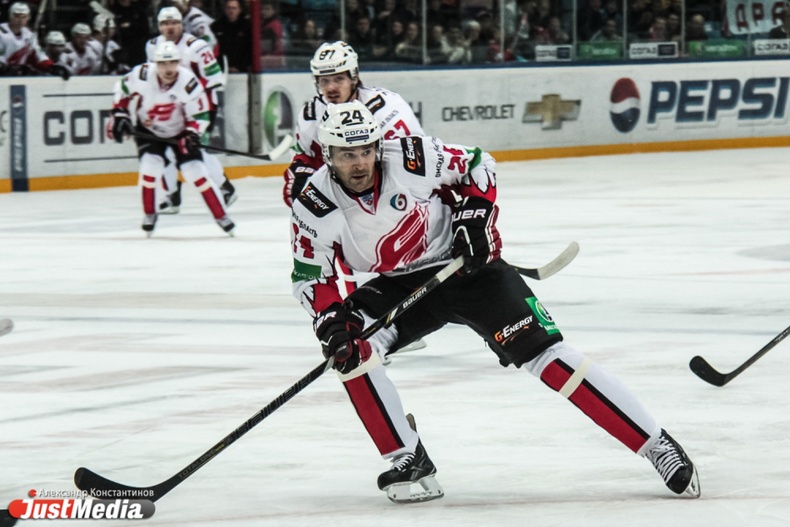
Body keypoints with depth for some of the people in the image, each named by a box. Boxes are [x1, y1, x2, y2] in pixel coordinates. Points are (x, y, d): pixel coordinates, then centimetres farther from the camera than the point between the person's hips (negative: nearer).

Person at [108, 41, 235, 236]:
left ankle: (221, 216, 4)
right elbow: (122, 90, -4)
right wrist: (119, 114, -9)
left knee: (196, 172, -8)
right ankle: (149, 215, 3)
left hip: (180, 131, -1)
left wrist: (192, 135, -32)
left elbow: (200, 115, -17)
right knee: (151, 165, -19)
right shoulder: (141, 75, -26)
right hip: (148, 130, 1)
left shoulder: (189, 83, -28)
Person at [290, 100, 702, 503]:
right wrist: (329, 319, -24)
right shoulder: (314, 208, -18)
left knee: (542, 352, -13)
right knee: (350, 347, -21)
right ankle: (409, 462, -9)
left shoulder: (410, 159, -23)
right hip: (402, 286, 3)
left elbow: (477, 165, -7)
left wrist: (475, 217, -15)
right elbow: (309, 275, -8)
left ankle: (657, 445, -12)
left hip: (466, 266, -3)